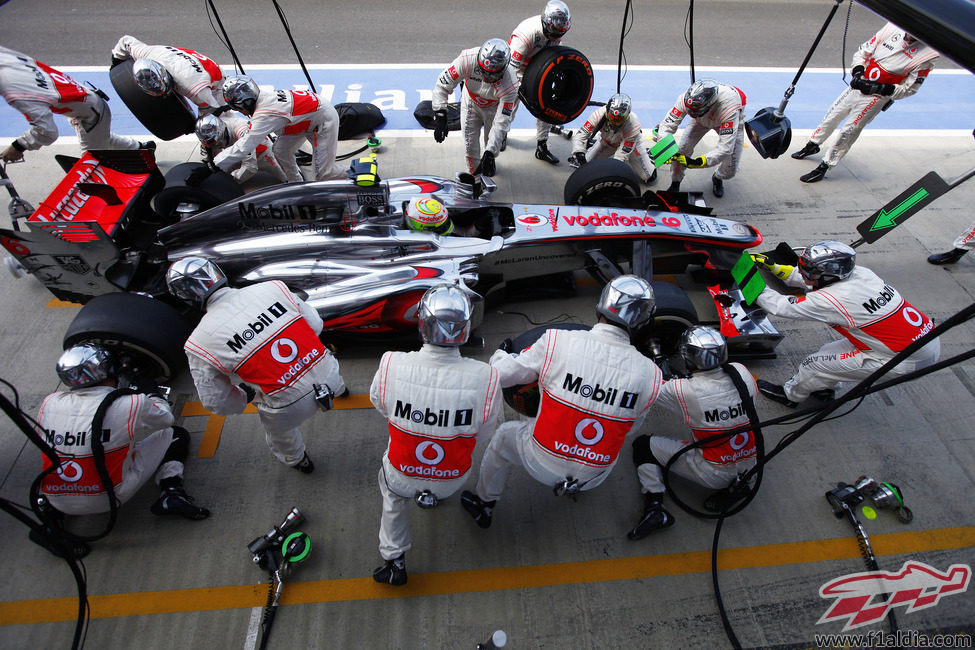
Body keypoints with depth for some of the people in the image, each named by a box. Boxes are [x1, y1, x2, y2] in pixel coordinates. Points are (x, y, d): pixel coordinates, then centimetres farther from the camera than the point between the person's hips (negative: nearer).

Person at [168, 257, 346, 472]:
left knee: (276, 424, 34)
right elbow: (316, 324, 2)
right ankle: (339, 389, 75)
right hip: (328, 372, 3)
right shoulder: (272, 287, -7)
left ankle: (297, 461, 61)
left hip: (293, 407, -3)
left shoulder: (200, 343, -11)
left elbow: (216, 403, -1)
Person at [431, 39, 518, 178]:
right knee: (470, 144, 0)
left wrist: (489, 154, -42)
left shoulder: (509, 85, -39)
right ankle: (474, 172, 27)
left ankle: (490, 161, 44)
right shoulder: (468, 59, -39)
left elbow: (501, 123, -36)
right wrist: (440, 118, -35)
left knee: (492, 141, 7)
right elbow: (442, 85, -28)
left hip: (495, 107, -1)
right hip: (470, 102, 1)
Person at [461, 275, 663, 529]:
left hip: (543, 465, -2)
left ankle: (483, 505, 48)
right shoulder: (650, 374, -15)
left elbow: (502, 374, -10)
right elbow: (630, 428, 1)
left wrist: (499, 355, 13)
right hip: (595, 477, 3)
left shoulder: (558, 342, -23)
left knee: (504, 435, 28)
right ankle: (573, 487, 56)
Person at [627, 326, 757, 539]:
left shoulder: (684, 390, -24)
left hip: (713, 475, -5)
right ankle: (736, 482, 26)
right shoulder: (741, 372, -11)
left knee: (643, 445, 5)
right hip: (749, 464, 5)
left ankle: (655, 507, -3)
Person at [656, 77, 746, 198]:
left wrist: (696, 163, -57)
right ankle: (675, 184, 10)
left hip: (730, 121, -2)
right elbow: (668, 125, -31)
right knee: (681, 150, -16)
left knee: (730, 170, -5)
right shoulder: (686, 98, -38)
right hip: (703, 119, 2)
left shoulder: (728, 106, -46)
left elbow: (725, 147, -46)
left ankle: (718, 178, 32)